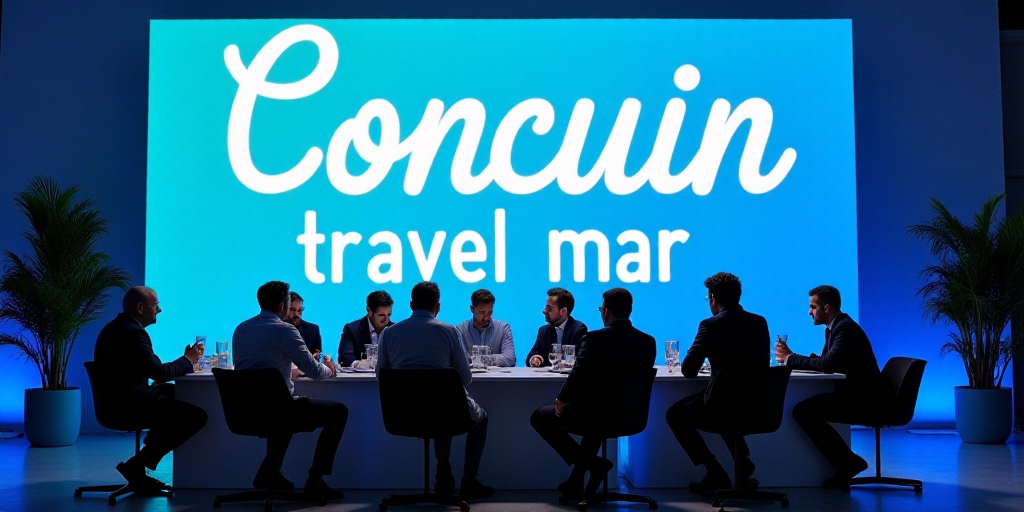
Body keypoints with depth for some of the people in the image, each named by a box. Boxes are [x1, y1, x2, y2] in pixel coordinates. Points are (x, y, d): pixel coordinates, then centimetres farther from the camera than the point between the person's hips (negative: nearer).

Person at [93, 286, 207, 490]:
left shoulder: (112, 328, 14)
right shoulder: (134, 333, -18)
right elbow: (160, 373, -24)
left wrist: (184, 361, 11)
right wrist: (188, 360, -8)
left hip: (114, 402, 11)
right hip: (131, 405, -11)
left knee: (172, 391, 29)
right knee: (197, 416, -12)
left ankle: (147, 455, 23)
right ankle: (137, 464, -7)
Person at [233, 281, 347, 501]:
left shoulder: (240, 329, 10)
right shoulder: (284, 330, -12)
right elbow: (314, 371, -10)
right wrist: (329, 370, 12)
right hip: (275, 407, -8)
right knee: (339, 412, 6)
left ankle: (268, 472, 31)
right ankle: (315, 481, 3)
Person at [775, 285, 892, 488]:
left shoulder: (846, 328, -16)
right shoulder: (834, 327, 16)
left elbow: (828, 365, -27)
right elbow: (822, 362, 14)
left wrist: (790, 359, -16)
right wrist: (791, 357, -1)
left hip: (863, 398, -10)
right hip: (854, 394, 10)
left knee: (802, 410, -21)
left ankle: (848, 462, -11)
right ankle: (845, 464, 9)